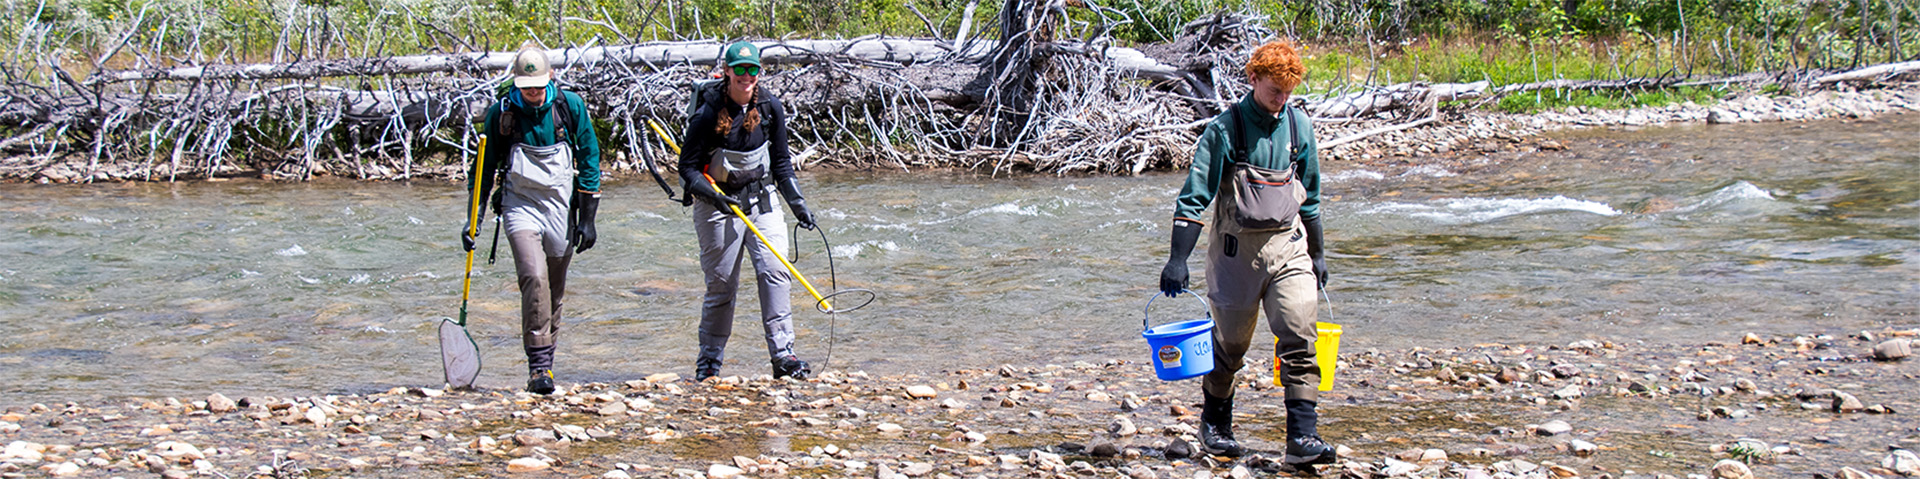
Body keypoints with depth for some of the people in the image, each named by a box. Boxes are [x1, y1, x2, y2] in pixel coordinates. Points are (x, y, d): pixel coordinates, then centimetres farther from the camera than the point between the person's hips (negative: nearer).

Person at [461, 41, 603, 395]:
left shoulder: (570, 106, -4)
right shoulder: (501, 112, -5)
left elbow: (589, 160, 3)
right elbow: (485, 167, 6)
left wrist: (588, 218, 0)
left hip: (561, 207, 2)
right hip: (520, 205, -2)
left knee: (554, 291, 8)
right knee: (534, 277, -22)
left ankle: (544, 363, 22)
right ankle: (539, 366, -21)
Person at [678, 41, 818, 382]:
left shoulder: (770, 107, -1)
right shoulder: (708, 114, -14)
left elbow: (781, 161, 9)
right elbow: (688, 167, -10)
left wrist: (796, 202, 4)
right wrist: (713, 195, -25)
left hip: (761, 199, 4)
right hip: (718, 204, -4)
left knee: (775, 271, -11)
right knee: (721, 283, 0)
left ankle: (783, 355, -10)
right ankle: (709, 363, 13)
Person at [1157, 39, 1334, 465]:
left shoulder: (1298, 125, 6)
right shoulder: (1226, 130, -8)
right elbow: (1194, 197, -9)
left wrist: (1318, 254, 20)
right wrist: (1178, 258, -15)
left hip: (1289, 247, 3)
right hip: (1237, 251, -3)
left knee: (1299, 337, -11)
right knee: (1230, 343, 8)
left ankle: (1302, 437, -13)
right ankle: (1215, 423, 31)